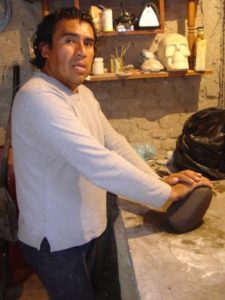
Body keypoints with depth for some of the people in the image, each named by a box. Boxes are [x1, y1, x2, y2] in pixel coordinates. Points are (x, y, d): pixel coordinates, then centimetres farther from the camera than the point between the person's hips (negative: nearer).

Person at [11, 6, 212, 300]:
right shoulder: (38, 98, -28)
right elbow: (98, 164, -35)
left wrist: (158, 179, -9)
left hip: (83, 229, 9)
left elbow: (115, 144, 4)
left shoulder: (83, 93, 5)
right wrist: (168, 193, -25)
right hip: (56, 240, -9)